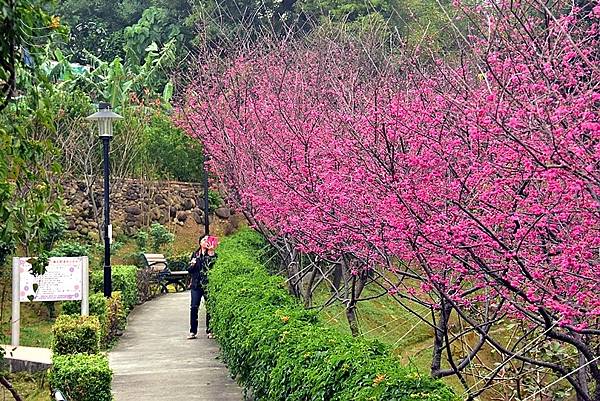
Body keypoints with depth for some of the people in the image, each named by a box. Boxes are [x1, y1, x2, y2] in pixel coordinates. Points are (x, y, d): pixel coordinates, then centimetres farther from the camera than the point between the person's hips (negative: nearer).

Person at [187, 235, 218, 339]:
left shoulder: (213, 255, 5)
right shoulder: (195, 254, 12)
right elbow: (189, 270, 14)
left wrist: (211, 253, -16)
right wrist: (192, 265, -7)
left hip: (208, 285, -1)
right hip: (196, 285, 1)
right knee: (194, 307, -5)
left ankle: (209, 331, 11)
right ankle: (193, 331, 2)